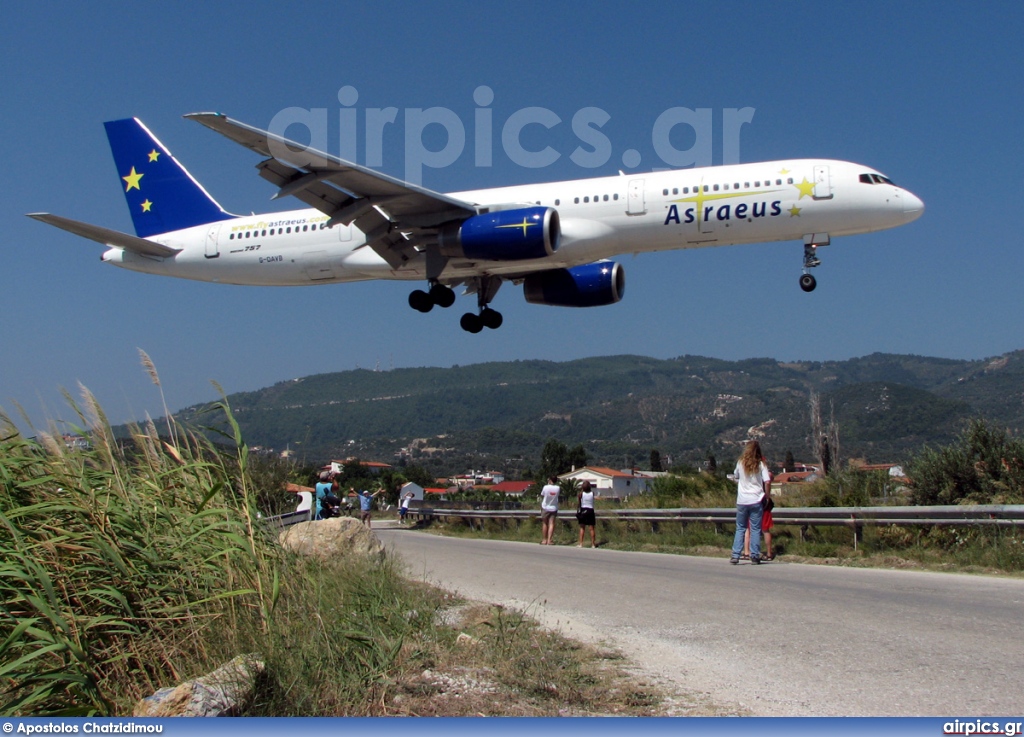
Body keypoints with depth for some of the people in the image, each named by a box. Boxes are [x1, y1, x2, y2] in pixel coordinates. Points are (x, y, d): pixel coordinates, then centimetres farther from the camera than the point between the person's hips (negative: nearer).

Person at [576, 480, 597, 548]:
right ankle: (593, 544, 6)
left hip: (583, 510, -1)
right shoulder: (592, 493, -2)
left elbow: (578, 503, -7)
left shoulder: (581, 493, -6)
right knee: (592, 528, 5)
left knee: (582, 528, 5)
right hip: (590, 510, 1)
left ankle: (580, 543, 0)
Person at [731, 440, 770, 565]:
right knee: (755, 529, 5)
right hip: (756, 500, -2)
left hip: (741, 500, 2)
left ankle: (735, 555, 2)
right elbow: (767, 481, -9)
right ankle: (755, 556, 2)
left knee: (740, 528, 9)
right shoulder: (761, 464, -3)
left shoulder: (740, 463, 2)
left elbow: (736, 478, 16)